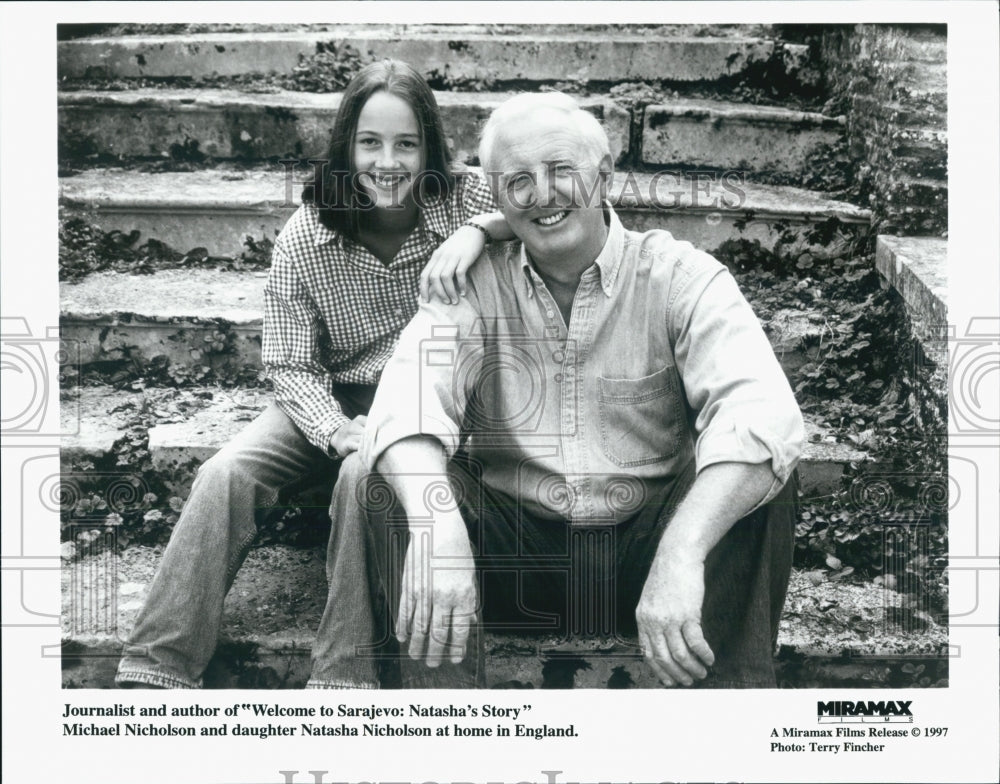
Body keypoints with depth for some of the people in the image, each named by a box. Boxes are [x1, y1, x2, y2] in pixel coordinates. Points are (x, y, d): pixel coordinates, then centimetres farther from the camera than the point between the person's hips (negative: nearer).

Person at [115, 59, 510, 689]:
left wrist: (480, 229, -36)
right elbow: (292, 365, -5)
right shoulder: (303, 239, -7)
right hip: (333, 403, 2)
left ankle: (343, 678, -27)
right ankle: (156, 671, -16)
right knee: (227, 473, -21)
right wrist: (344, 433, -24)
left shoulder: (466, 203, -8)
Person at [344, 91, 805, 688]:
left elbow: (763, 413, -25)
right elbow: (411, 396, -19)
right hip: (512, 549, 2)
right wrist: (437, 526, -40)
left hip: (641, 552, -1)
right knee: (390, 485, -21)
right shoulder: (478, 286, 0)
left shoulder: (679, 276, -7)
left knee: (760, 472, -26)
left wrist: (681, 552, -41)